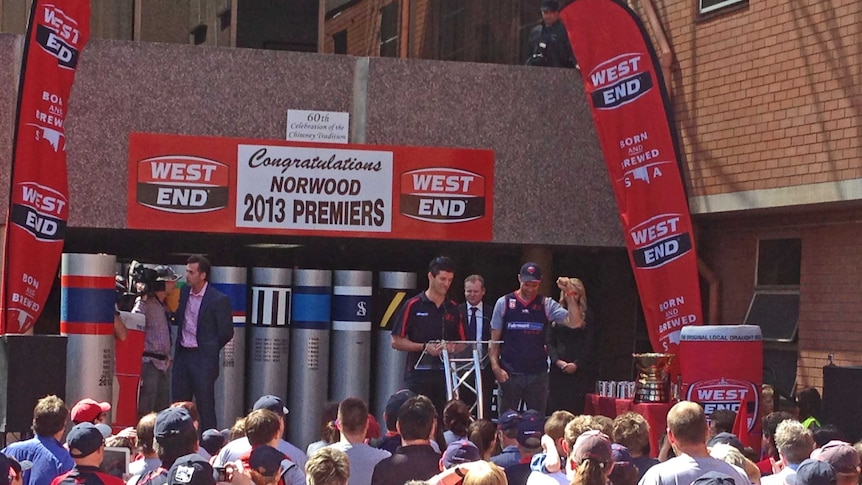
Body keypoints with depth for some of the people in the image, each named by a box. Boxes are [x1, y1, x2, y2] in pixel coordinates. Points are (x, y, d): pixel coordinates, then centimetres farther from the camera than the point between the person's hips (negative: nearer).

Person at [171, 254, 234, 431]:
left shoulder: (218, 300, -10)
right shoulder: (183, 292, 8)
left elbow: (226, 332, -5)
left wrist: (209, 349, 2)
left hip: (203, 359, -6)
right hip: (182, 355, 6)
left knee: (205, 407, -3)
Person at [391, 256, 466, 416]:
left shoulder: (453, 309, 13)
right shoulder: (413, 306, 0)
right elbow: (396, 342, -1)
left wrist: (452, 347, -7)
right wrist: (425, 347, -12)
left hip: (445, 374, 4)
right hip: (419, 374, -4)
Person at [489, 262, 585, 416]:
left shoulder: (547, 305, 5)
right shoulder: (504, 303, 3)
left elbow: (575, 323, -7)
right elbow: (494, 340, 4)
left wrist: (569, 294, -15)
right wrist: (496, 367, -8)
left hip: (538, 374, 1)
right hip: (510, 374, -1)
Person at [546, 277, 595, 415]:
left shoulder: (587, 316, 6)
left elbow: (589, 344, 1)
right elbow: (550, 342, 7)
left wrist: (576, 364, -11)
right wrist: (558, 361, -8)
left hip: (579, 370, -2)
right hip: (558, 370, 2)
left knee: (577, 411, -7)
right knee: (555, 408, -2)